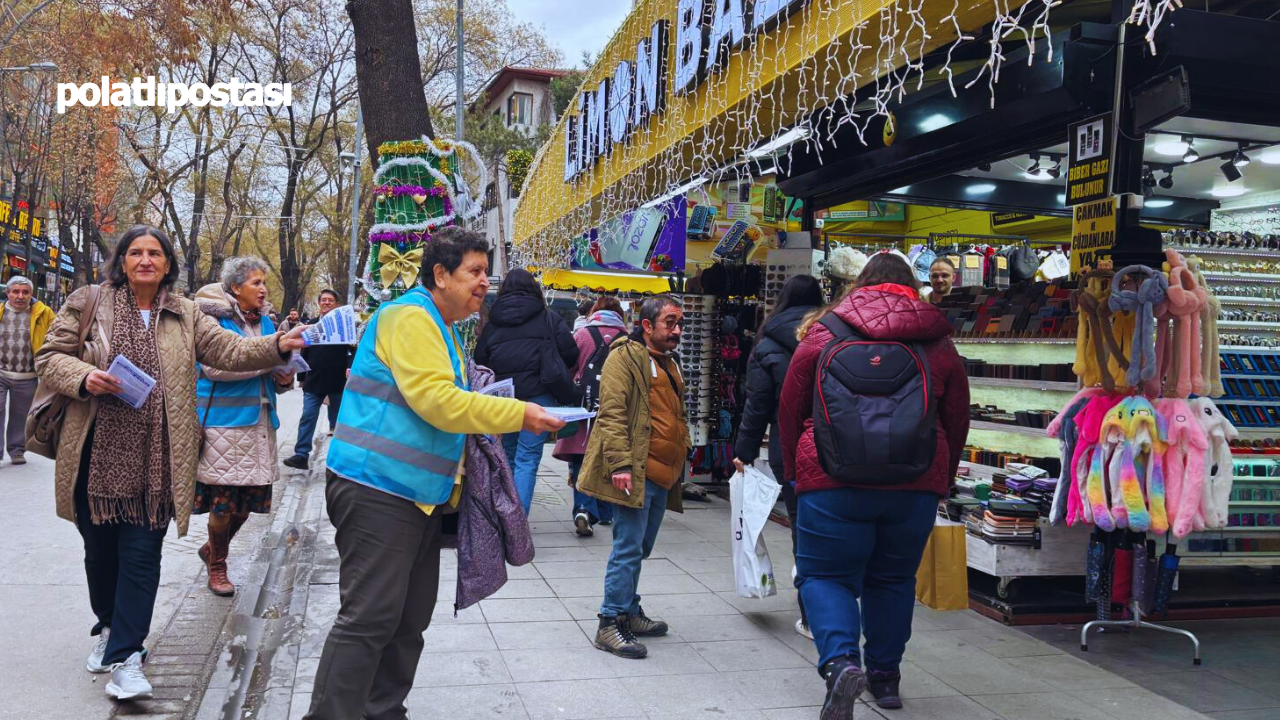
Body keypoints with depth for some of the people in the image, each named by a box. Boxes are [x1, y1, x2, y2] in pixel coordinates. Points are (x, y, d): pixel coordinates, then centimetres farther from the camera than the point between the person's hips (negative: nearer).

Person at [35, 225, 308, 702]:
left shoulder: (185, 315, 8)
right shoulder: (88, 303, 4)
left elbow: (229, 350, 1)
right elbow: (50, 357, 5)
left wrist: (277, 346, -16)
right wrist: (83, 377, -16)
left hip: (155, 458, 0)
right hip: (97, 452, 0)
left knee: (142, 554, -2)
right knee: (100, 548, 13)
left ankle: (125, 655, 5)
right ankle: (110, 627, 37)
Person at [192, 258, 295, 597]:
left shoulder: (265, 322, 15)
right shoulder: (215, 318, -6)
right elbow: (214, 366, -20)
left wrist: (284, 377, -1)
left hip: (259, 421, 7)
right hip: (224, 419, -6)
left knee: (251, 496, 9)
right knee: (224, 498, -1)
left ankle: (212, 548, 34)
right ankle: (216, 567, 19)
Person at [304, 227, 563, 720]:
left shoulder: (442, 328, 19)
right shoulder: (409, 317, -13)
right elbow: (436, 401, -22)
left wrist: (501, 419, 10)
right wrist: (519, 415, -18)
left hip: (419, 494, 10)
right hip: (379, 491, -10)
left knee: (410, 619, 13)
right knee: (368, 619, -9)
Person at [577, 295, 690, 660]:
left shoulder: (669, 364, 20)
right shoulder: (626, 357, -9)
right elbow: (612, 414, -17)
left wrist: (681, 452, 24)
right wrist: (620, 464, -23)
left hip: (662, 475, 9)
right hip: (635, 472, -9)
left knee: (639, 548, 17)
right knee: (629, 548, -7)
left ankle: (628, 612, 28)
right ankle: (611, 623, -1)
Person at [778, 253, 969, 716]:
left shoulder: (823, 333, 2)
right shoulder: (939, 342, 8)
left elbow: (789, 409, 5)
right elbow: (957, 421, 12)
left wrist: (795, 469, 15)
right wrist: (940, 480, 23)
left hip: (833, 475, -3)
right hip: (917, 482, 3)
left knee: (825, 574, 5)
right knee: (893, 578, 18)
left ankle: (840, 661, -17)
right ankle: (884, 675, 25)